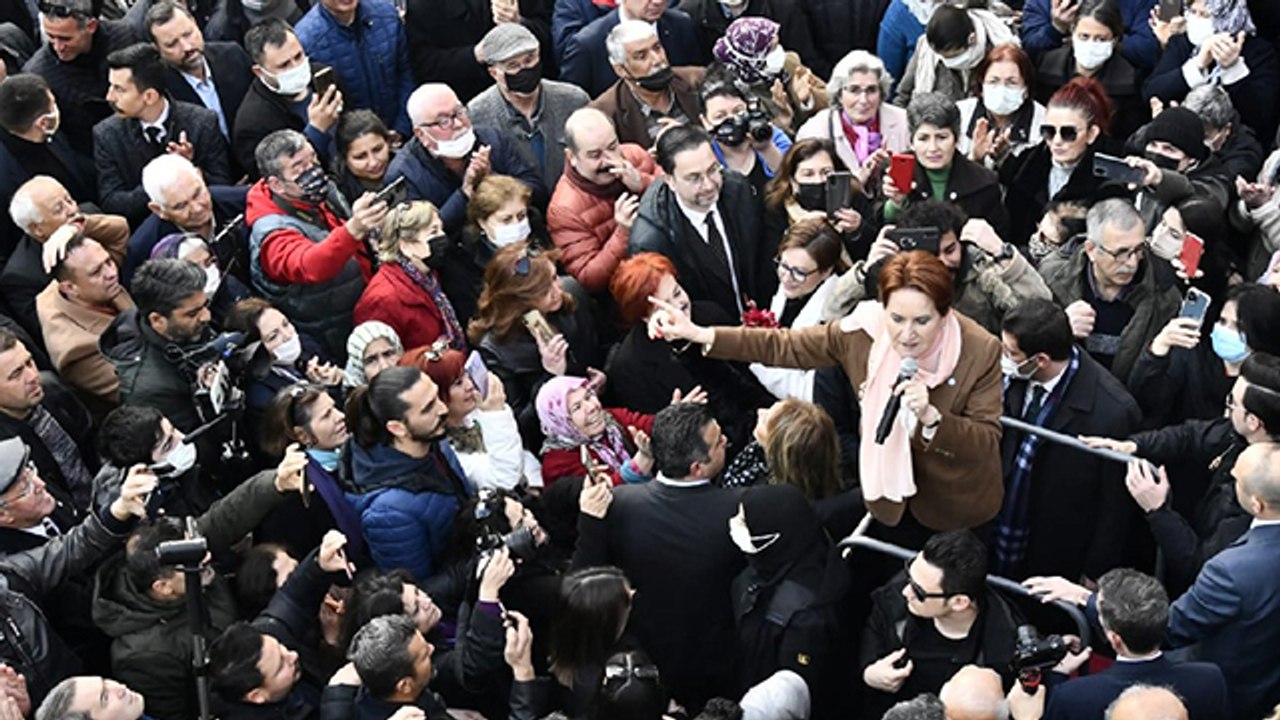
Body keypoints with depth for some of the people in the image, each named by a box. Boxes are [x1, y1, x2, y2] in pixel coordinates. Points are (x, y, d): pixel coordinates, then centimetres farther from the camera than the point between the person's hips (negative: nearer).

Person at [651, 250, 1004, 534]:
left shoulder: (981, 352, -25)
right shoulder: (862, 331, -18)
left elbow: (987, 442, -23)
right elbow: (786, 346, -7)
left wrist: (931, 417, -41)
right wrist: (700, 334, -11)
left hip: (959, 509, -2)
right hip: (890, 495, 2)